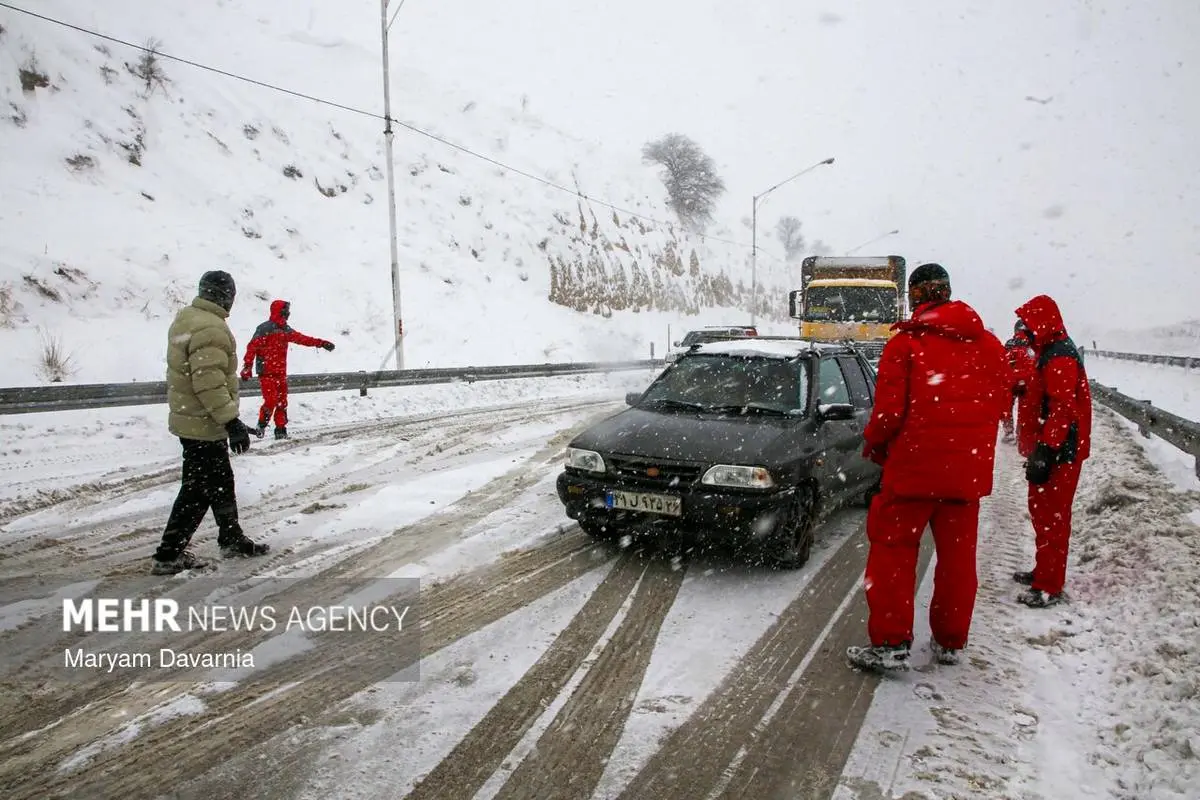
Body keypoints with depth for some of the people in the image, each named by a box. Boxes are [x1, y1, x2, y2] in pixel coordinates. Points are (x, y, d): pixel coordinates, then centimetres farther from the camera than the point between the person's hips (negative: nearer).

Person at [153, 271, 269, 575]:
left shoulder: (186, 318, 10)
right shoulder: (211, 329, -22)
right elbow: (209, 383, -28)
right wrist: (231, 421, -25)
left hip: (188, 418, 10)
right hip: (204, 424, -10)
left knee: (221, 483, 20)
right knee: (199, 489, -1)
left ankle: (232, 539, 34)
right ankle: (169, 555, 6)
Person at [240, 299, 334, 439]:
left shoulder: (285, 329, 12)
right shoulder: (265, 329, -12)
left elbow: (301, 338, 18)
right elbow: (252, 347, -15)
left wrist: (320, 343, 13)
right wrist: (247, 366, -19)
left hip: (281, 373, 7)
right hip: (267, 373, -7)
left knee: (282, 403, 7)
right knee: (271, 400, -14)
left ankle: (281, 429, 15)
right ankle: (262, 425, 8)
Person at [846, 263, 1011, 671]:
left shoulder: (904, 344, -10)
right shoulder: (989, 344, 5)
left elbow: (889, 409, -12)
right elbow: (1001, 399, 11)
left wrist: (873, 445, 6)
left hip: (913, 466, -5)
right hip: (968, 469, 5)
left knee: (893, 550, 4)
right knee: (957, 554, 14)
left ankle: (890, 644, 3)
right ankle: (950, 642, 24)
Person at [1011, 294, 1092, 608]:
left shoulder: (1059, 358, -19)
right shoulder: (1053, 353, 16)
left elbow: (1062, 409, -25)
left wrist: (1045, 452, -27)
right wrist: (1038, 449, 23)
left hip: (1059, 452, -11)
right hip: (1052, 448, 11)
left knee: (1050, 517, -5)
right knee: (1043, 512, 19)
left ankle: (1050, 587, 1)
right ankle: (1044, 572, 32)